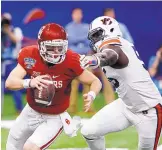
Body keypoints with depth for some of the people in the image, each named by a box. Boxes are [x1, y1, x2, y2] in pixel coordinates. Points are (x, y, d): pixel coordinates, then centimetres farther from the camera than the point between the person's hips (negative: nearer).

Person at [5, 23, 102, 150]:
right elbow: (9, 83, -26)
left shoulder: (71, 61, -25)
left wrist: (91, 95, -38)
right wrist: (29, 83, -46)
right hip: (31, 112, 4)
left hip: (54, 118, -4)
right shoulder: (29, 56, -19)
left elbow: (96, 81, -15)